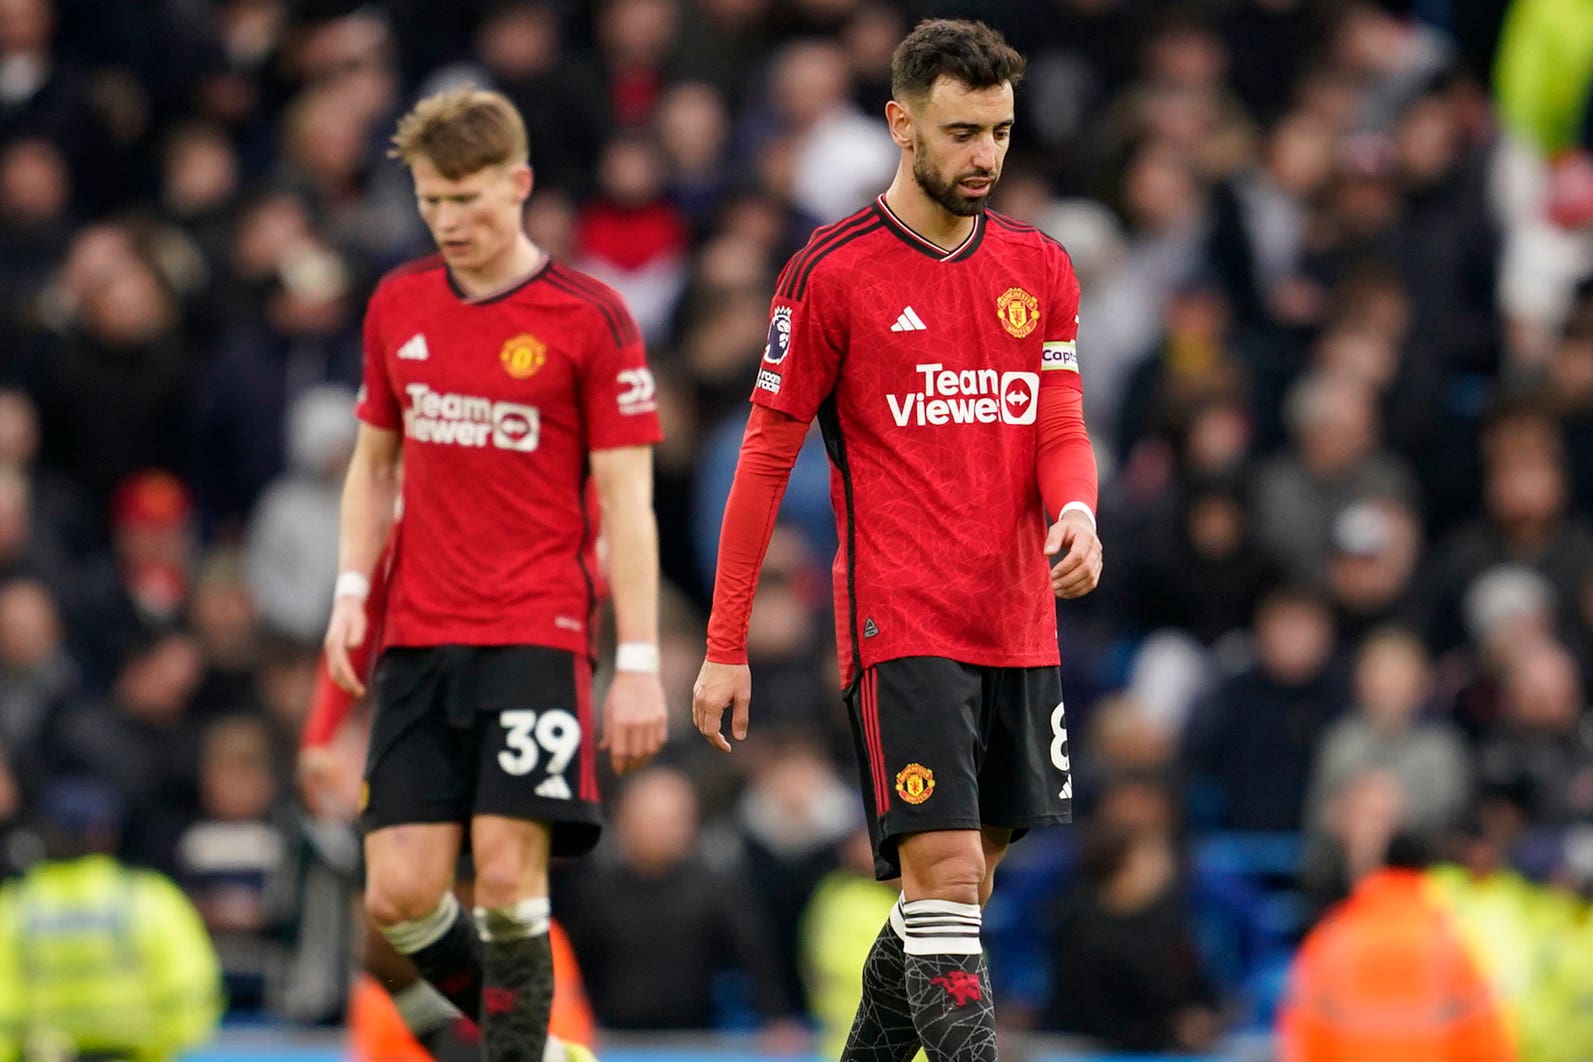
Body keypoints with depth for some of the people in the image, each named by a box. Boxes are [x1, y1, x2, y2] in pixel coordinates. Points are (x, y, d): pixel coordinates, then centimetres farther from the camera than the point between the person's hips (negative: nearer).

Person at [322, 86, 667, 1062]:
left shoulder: (590, 319, -5)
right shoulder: (398, 306, 10)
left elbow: (627, 499, -6)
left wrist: (639, 664, -10)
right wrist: (352, 595, 6)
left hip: (536, 637, -5)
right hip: (418, 642, 5)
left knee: (509, 876, -13)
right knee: (400, 894, -2)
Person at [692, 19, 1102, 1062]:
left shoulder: (1041, 266, 11)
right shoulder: (833, 272, -5)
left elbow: (1062, 431, 10)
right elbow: (768, 456, -2)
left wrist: (1076, 514, -15)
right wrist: (726, 646, -3)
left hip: (1021, 634, 6)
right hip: (902, 631, -6)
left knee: (961, 891, 11)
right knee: (943, 881, -14)